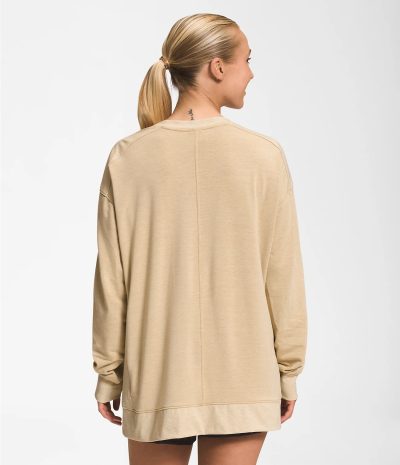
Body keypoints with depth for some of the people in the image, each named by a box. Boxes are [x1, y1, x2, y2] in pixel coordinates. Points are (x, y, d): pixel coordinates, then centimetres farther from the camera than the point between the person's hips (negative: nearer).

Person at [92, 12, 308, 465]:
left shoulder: (128, 157, -6)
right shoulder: (263, 155, -9)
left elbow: (112, 279, -3)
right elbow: (282, 274, -5)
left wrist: (108, 372, 8)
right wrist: (288, 370, 6)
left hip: (156, 378, 1)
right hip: (240, 377, -1)